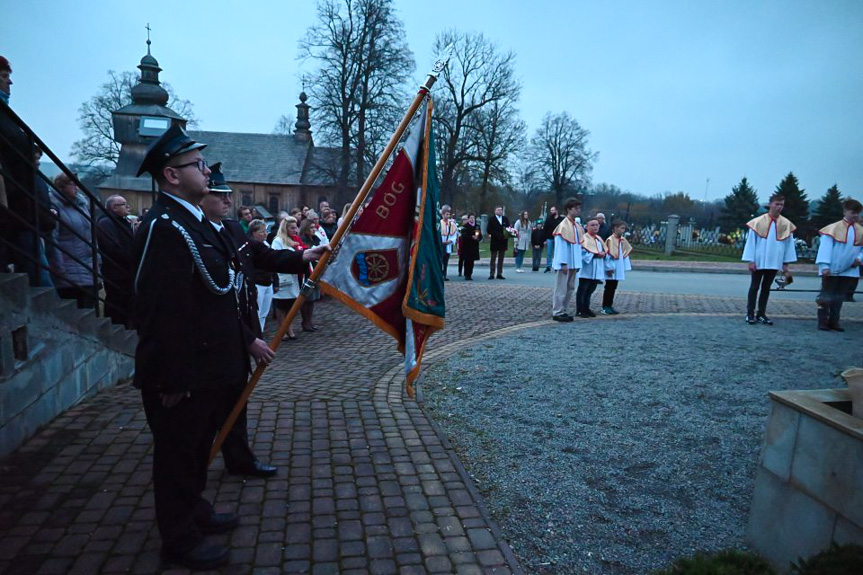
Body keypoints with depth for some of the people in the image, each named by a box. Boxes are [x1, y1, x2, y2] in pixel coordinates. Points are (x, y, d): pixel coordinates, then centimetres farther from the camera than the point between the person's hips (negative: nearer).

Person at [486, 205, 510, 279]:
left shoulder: (505, 219, 11)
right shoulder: (492, 219, -2)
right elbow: (489, 230, -8)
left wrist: (507, 235, -10)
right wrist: (497, 235, -18)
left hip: (503, 241, 4)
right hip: (495, 242, -4)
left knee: (501, 259, 8)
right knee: (493, 258, 1)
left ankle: (499, 274, 12)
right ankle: (492, 274, 4)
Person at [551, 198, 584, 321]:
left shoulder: (578, 226, 12)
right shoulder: (563, 225, -12)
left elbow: (579, 245, 15)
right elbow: (560, 245, -15)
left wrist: (578, 263, 11)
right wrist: (563, 263, -19)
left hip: (573, 263, 8)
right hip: (564, 263, -8)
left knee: (570, 288, 11)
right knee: (561, 288, -3)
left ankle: (563, 310, 20)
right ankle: (557, 312, 2)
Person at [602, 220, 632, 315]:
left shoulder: (623, 240, 10)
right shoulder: (610, 240, -13)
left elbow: (625, 253, 14)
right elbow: (608, 254, -16)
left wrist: (626, 267, 11)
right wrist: (609, 267, -19)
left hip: (618, 269, 7)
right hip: (612, 269, -7)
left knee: (613, 287, 11)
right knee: (609, 287, -3)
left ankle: (609, 305, 18)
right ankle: (605, 307, 2)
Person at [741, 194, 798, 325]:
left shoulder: (786, 224, 1)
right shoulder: (758, 222, -8)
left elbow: (789, 244, 6)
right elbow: (751, 241, -5)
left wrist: (786, 263, 5)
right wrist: (751, 260, -8)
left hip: (774, 263, 3)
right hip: (758, 261, -3)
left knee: (766, 288, 11)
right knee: (754, 287, 3)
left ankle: (761, 314, 17)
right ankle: (750, 313, 8)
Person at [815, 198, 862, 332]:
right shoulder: (834, 228, -9)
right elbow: (825, 247, -12)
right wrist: (825, 266, -17)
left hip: (849, 270, 5)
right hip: (832, 270, -5)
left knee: (839, 297, 11)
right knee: (826, 296, 0)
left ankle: (834, 321, 19)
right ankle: (822, 322, 5)